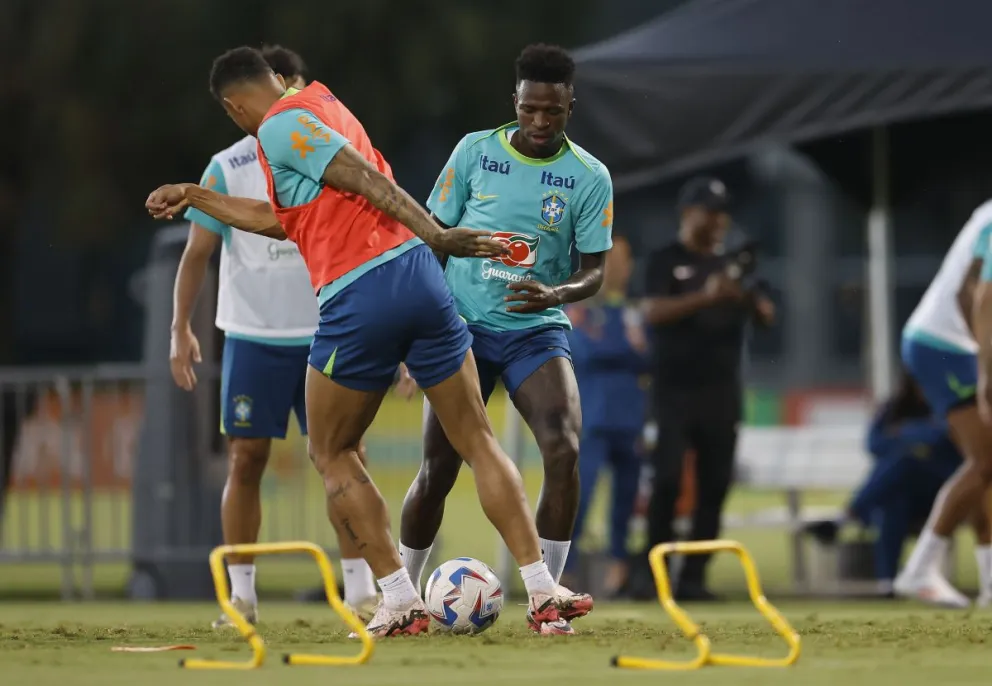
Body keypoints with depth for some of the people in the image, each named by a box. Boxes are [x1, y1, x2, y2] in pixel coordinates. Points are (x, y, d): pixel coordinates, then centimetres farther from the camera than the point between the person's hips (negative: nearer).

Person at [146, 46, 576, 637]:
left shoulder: (279, 127, 0)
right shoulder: (320, 108, 25)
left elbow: (367, 180, -11)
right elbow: (282, 220, 34)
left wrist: (435, 235, -16)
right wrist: (194, 197, 42)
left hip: (357, 300, -7)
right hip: (416, 272, 7)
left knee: (332, 455, 13)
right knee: (477, 439, 8)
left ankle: (401, 602, 5)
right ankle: (543, 594, -1)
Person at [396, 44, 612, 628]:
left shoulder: (590, 177, -2)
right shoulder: (476, 151, -1)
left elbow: (594, 272, -2)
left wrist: (554, 293, -24)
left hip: (538, 329, 0)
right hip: (464, 324, 0)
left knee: (565, 447, -23)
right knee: (439, 468, -4)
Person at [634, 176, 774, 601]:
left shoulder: (731, 267, 16)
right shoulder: (666, 262, 1)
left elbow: (767, 317, 10)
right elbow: (653, 312, -14)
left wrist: (746, 297, -13)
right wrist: (704, 297, -26)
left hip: (722, 392, 5)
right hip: (675, 391, -5)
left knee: (714, 486, 0)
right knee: (667, 479, -13)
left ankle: (694, 577, 3)